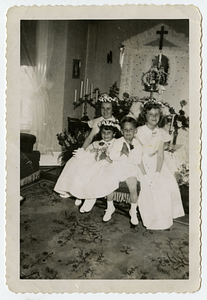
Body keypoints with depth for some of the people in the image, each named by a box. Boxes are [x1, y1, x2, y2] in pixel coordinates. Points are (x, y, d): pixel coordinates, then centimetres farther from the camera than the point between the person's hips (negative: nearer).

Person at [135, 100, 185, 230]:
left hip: (156, 164, 4)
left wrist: (157, 173, -16)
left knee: (170, 184, -15)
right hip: (141, 165, -4)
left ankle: (165, 217, 5)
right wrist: (145, 175, -20)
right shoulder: (139, 131, -8)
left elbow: (160, 156, -2)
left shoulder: (161, 133, 4)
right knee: (149, 186, -24)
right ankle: (153, 219, -4)